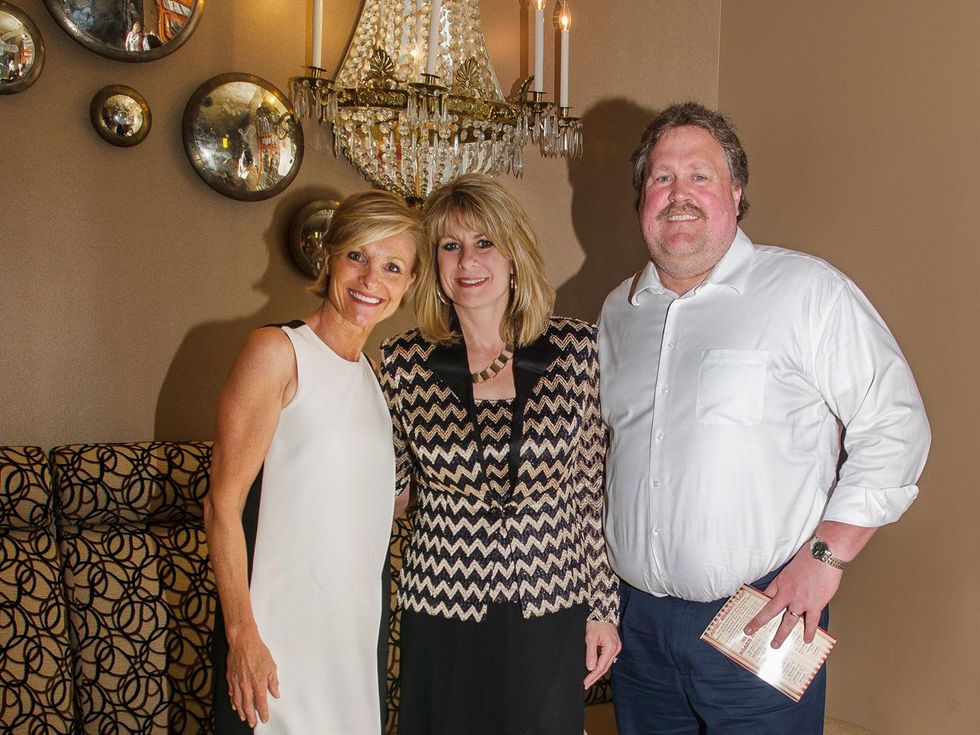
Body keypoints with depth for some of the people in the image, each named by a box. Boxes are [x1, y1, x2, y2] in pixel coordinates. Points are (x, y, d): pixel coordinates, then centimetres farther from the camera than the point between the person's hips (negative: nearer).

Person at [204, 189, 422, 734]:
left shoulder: (371, 373, 11)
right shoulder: (276, 351, -10)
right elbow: (223, 505, -13)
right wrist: (243, 635, -16)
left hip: (359, 626, 7)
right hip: (275, 631, -6)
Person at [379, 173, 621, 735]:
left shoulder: (576, 348, -5)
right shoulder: (404, 362, -4)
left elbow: (593, 488, 0)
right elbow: (388, 481, 8)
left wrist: (604, 608, 2)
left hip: (552, 616, 0)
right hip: (442, 617, 0)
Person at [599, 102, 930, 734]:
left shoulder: (807, 290, -8)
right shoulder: (619, 310, 9)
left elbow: (894, 426, -9)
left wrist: (827, 555, -14)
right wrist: (597, 590, 14)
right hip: (637, 616, 5)